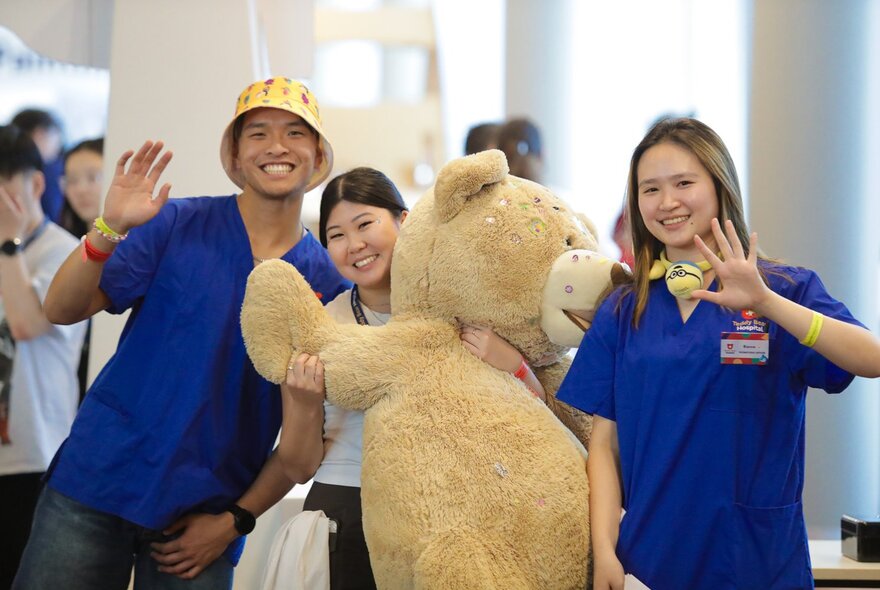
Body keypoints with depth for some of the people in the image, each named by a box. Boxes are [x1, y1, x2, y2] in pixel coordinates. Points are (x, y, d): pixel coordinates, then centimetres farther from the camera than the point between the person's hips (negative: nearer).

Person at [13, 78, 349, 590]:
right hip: (97, 488, -1)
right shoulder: (178, 224, 1)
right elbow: (62, 310, -5)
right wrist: (109, 230, -21)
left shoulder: (329, 281, 3)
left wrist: (236, 520, -2)